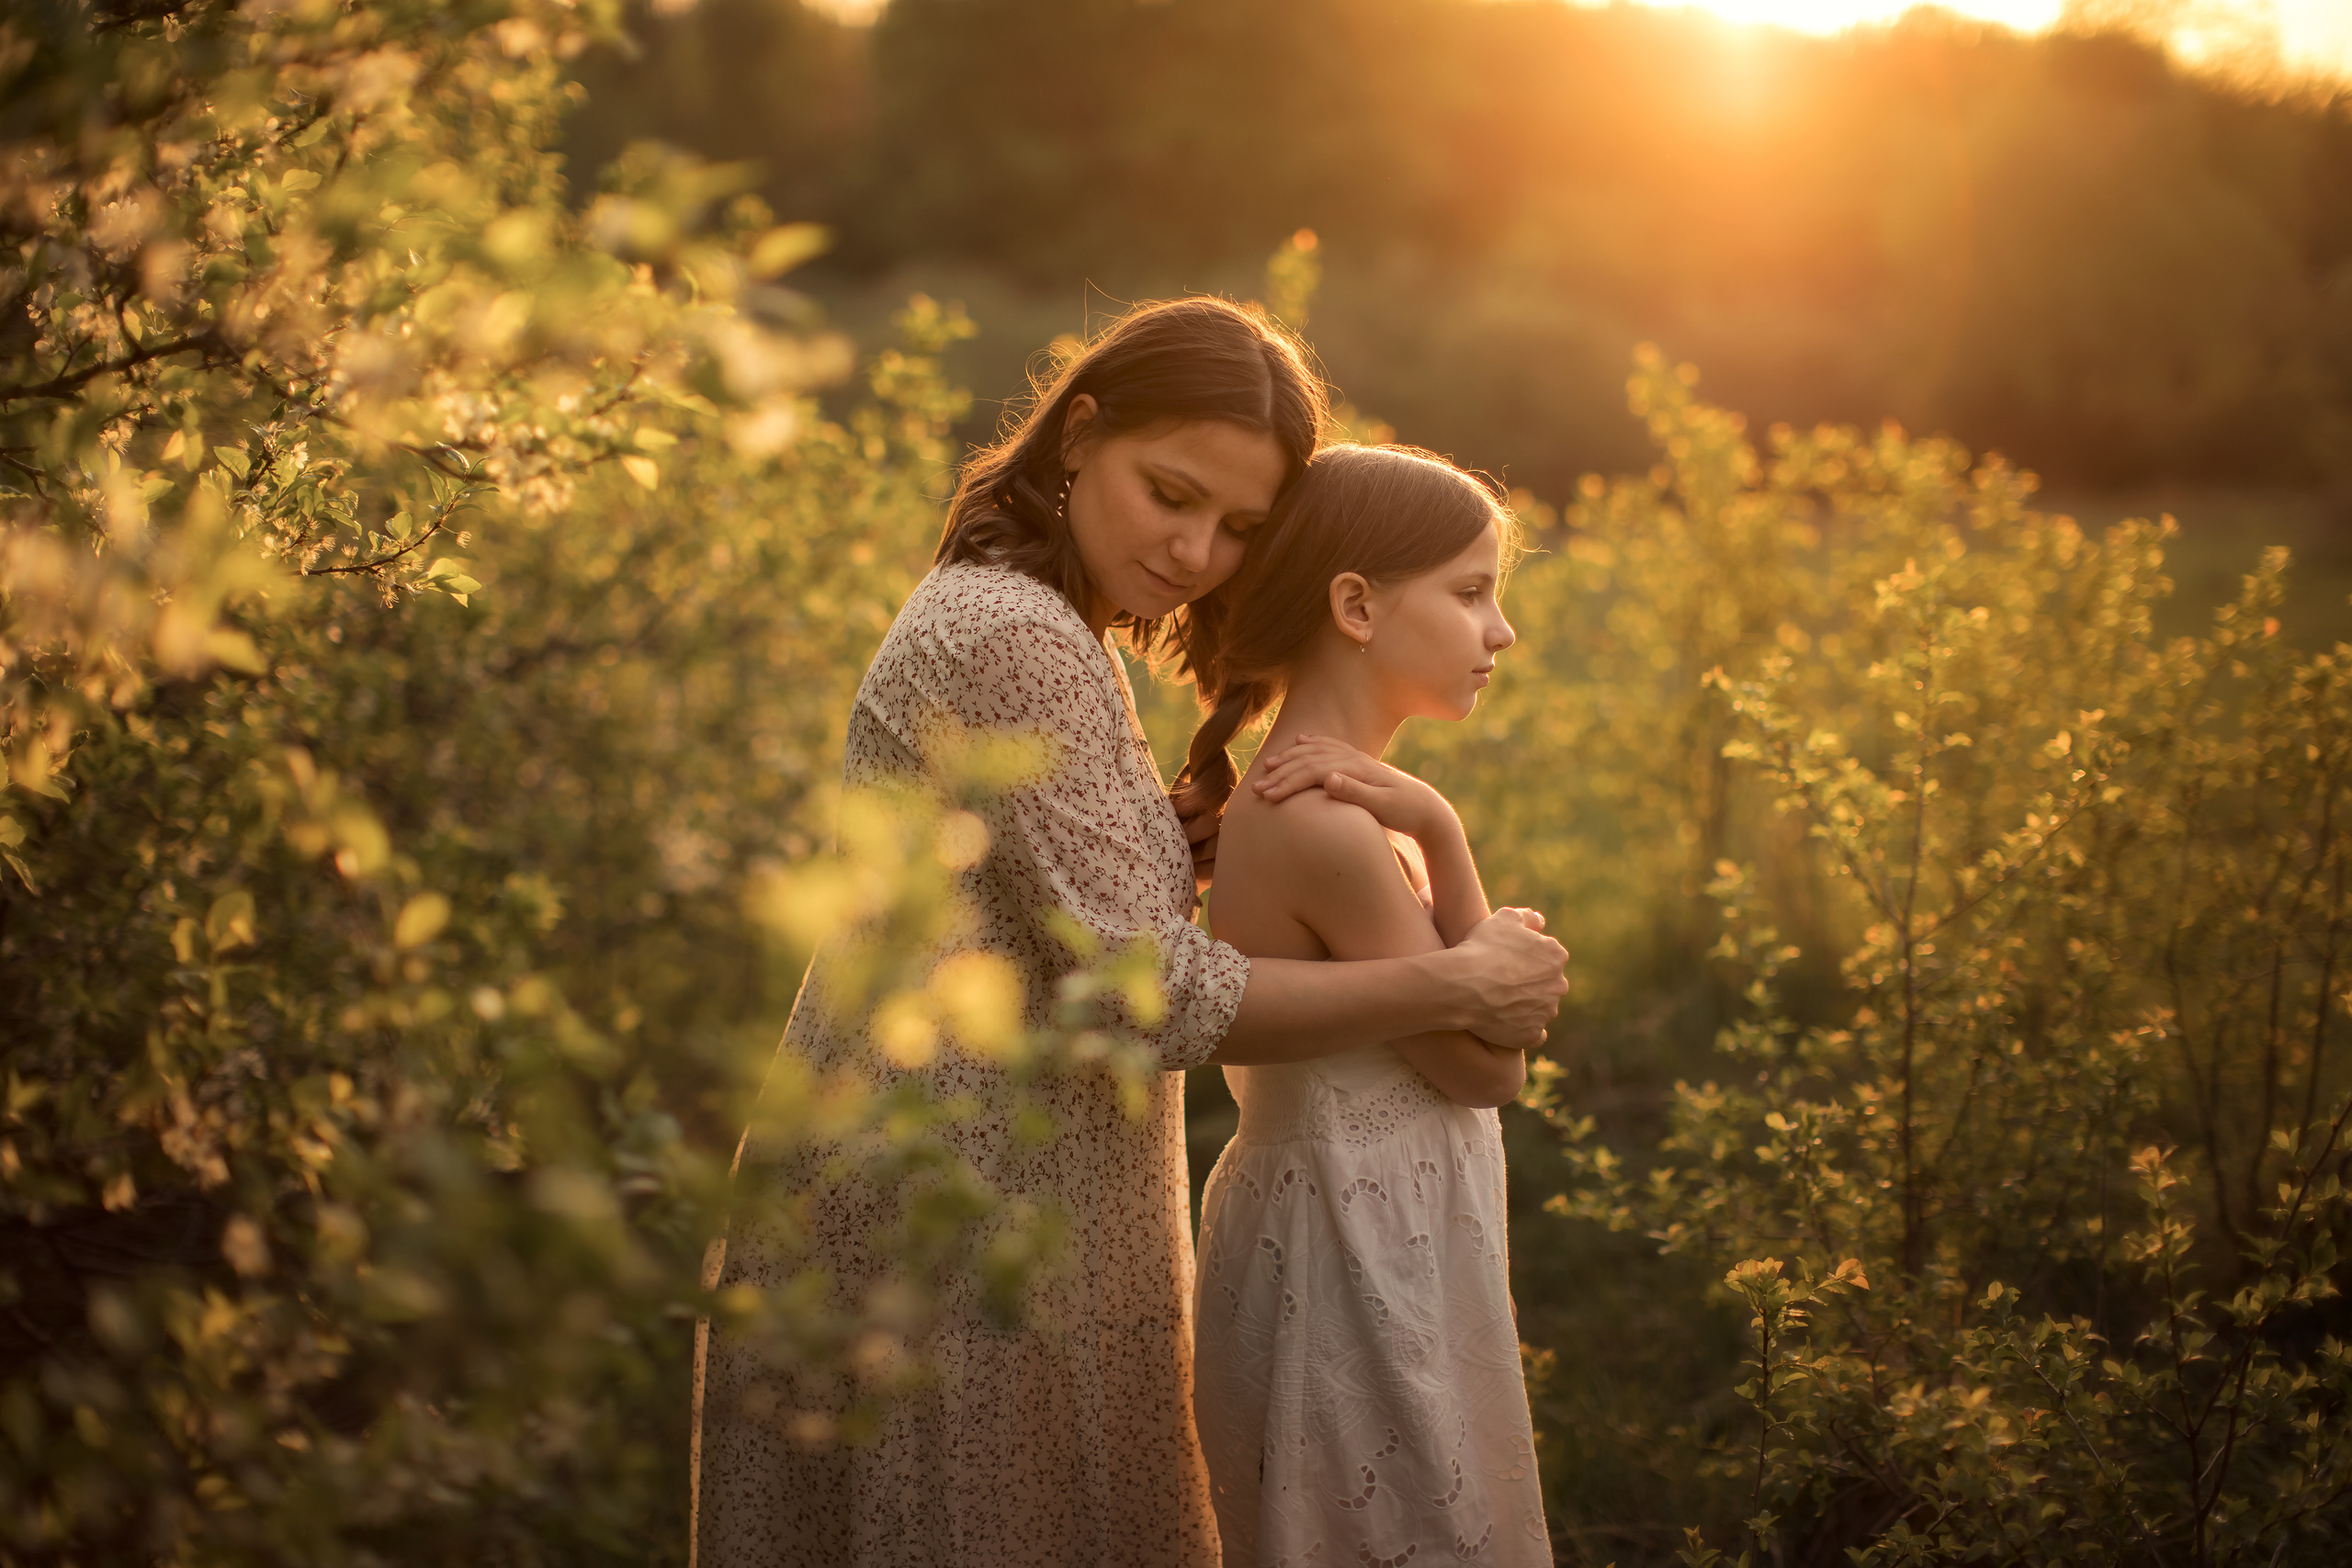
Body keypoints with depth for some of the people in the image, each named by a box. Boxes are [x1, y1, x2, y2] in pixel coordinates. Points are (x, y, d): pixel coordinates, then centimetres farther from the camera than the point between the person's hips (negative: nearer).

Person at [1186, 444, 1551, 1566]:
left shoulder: (1332, 801, 8)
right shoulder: (1329, 824, -22)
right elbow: (1489, 1067, -15)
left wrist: (1425, 835, -13)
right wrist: (1440, 834, -18)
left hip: (1377, 1251, 10)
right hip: (1358, 1272, -10)